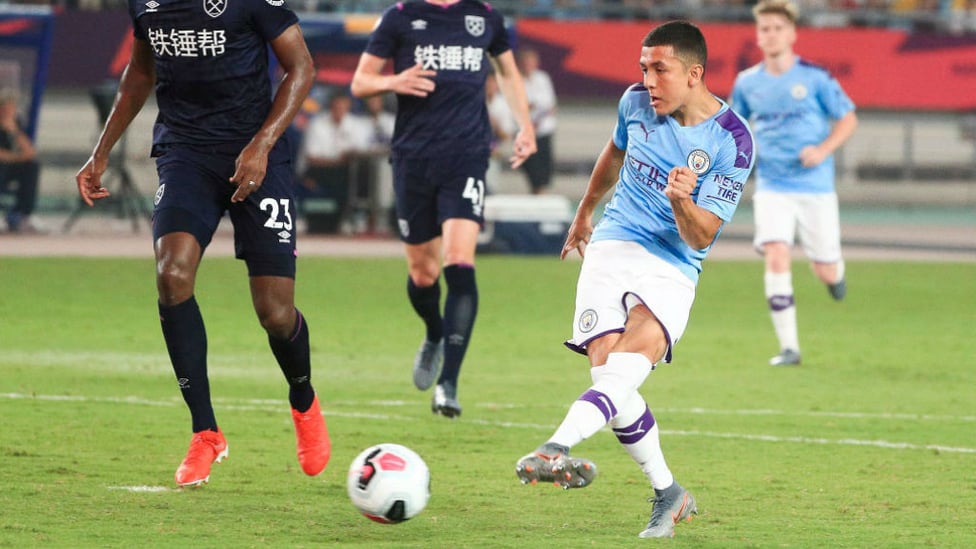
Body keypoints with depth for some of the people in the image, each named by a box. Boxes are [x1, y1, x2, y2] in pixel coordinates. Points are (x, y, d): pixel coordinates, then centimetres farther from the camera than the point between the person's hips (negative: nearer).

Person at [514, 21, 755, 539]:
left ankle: (558, 447, -51)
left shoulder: (731, 142, -11)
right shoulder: (636, 102, 3)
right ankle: (667, 493, -1)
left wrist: (681, 202, -32)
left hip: (672, 269, -4)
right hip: (611, 246, 4)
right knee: (604, 365, -14)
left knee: (630, 359, -31)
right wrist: (585, 212, 39)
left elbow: (701, 237, -10)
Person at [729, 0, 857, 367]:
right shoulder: (747, 83, 3)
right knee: (776, 257, -19)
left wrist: (823, 150, -15)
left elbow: (848, 119, 0)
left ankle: (835, 272, 43)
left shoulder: (814, 77, -6)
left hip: (815, 188, -1)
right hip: (772, 187, 1)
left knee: (825, 272, 2)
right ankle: (788, 347, -14)